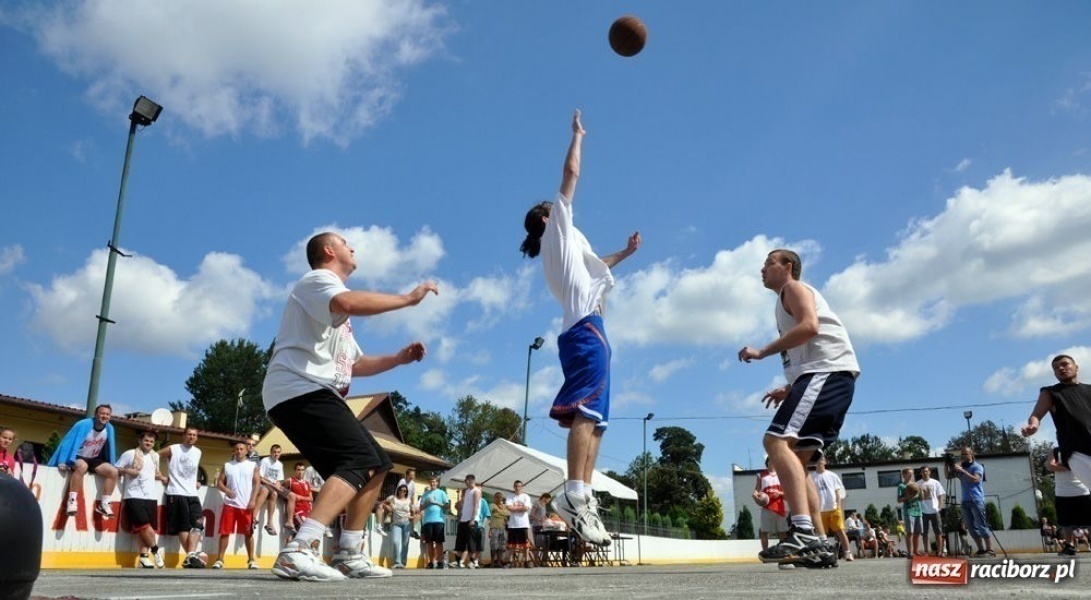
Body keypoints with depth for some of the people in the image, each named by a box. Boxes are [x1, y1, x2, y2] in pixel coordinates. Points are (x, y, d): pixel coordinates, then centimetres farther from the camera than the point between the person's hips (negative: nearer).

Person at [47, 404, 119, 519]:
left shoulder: (109, 429, -5)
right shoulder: (83, 424, -20)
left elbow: (109, 448, 9)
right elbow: (68, 443, -19)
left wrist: (112, 465, 8)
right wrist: (63, 462, -24)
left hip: (94, 460, 5)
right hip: (77, 457, -5)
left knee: (113, 471, -18)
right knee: (82, 466, -40)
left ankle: (103, 504, -12)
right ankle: (72, 501, -35)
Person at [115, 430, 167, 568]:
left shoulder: (155, 456, 18)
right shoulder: (129, 454, 1)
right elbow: (115, 470, 1)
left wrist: (163, 478, 13)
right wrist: (127, 470, -16)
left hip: (151, 496, 5)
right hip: (134, 496, -5)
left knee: (146, 528, 2)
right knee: (144, 526, -13)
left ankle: (144, 557, 5)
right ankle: (155, 550, 4)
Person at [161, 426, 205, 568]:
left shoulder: (198, 452, 13)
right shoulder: (172, 450, -3)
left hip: (192, 494, 6)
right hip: (177, 493, -6)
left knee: (198, 525, -7)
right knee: (184, 526, -7)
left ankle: (191, 556, -12)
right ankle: (191, 556, -6)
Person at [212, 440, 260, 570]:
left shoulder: (253, 466, 7)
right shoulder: (227, 466, 12)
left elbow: (257, 483, 1)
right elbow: (219, 483, 9)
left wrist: (253, 500, -10)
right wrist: (226, 490, -12)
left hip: (246, 505, -1)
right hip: (230, 504, 1)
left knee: (248, 533, 3)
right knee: (225, 532, -1)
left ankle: (251, 560, 9)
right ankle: (219, 560, 5)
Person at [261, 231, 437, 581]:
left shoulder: (336, 315, 30)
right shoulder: (318, 279, -2)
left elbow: (356, 364, 34)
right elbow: (349, 303, -27)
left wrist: (399, 358, 20)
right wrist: (409, 298, -18)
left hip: (317, 394, 10)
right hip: (299, 390, -10)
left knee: (377, 466, 10)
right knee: (361, 461, -24)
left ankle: (349, 555, 13)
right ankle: (297, 552, -32)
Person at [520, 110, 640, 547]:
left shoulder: (564, 248, 33)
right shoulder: (557, 230, 12)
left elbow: (593, 266, 54)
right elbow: (571, 174, 9)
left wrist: (625, 253, 57)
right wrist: (578, 135, 22)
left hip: (584, 328, 10)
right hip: (585, 325, -10)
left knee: (594, 418, 1)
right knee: (587, 411, -23)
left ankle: (584, 497, -5)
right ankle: (574, 493, -33)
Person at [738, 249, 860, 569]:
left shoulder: (793, 288, 6)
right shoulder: (791, 300, 33)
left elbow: (809, 327, -15)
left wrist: (762, 352, -12)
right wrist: (790, 390, 24)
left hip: (827, 372, -10)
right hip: (827, 376, 10)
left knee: (777, 440, -24)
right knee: (796, 460, 8)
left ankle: (804, 532, -36)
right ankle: (819, 545, 4)